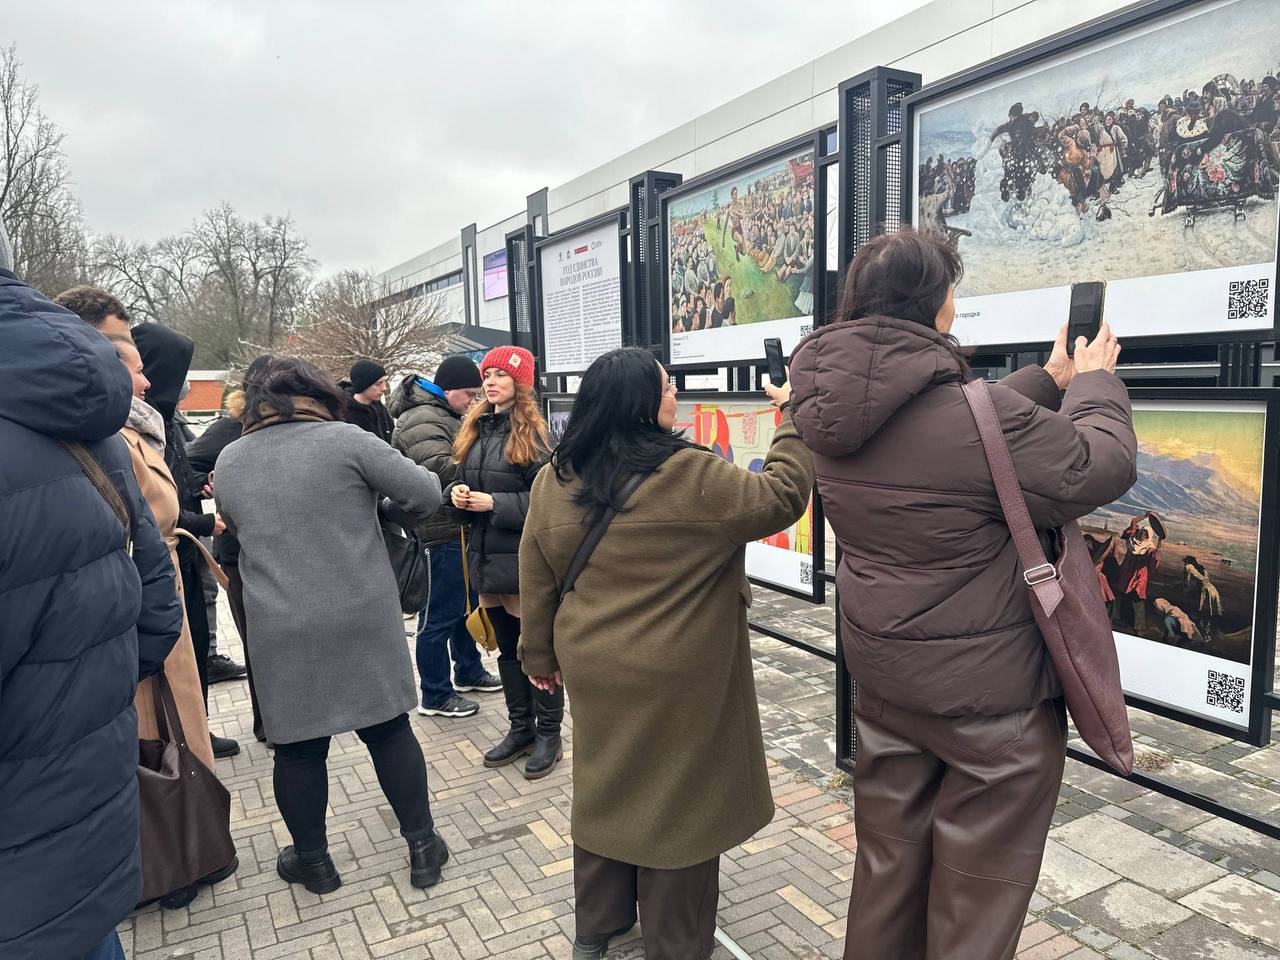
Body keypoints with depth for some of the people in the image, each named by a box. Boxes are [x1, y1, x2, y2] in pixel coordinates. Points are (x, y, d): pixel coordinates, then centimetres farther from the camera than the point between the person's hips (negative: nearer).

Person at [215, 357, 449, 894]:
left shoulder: (228, 461, 5)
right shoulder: (345, 440, -9)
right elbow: (425, 494, -10)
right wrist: (376, 500, 10)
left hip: (281, 632, 2)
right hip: (365, 621, -2)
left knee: (298, 746, 14)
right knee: (389, 730, 11)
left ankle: (312, 860, 30)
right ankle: (423, 848, 22)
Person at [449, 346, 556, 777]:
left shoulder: (532, 433, -11)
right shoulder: (475, 428, 11)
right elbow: (462, 479, 19)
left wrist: (494, 503, -20)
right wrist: (458, 491, -4)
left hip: (520, 555, -7)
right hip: (485, 552, 7)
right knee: (507, 645, 17)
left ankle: (549, 734, 20)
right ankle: (520, 728, 31)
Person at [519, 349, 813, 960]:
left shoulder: (552, 482, -3)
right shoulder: (689, 476, -19)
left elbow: (536, 583, 4)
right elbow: (780, 498, -13)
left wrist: (541, 655, 16)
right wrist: (796, 419, -2)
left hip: (593, 669, 5)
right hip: (676, 679, -5)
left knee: (605, 783, 21)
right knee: (675, 795, 12)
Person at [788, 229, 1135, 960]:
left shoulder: (837, 412, -3)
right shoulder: (977, 415, -26)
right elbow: (1098, 470, -12)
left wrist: (1049, 381, 17)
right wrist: (1094, 384, 4)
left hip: (883, 675, 7)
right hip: (989, 688, -7)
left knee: (888, 867, 23)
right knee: (979, 893, 13)